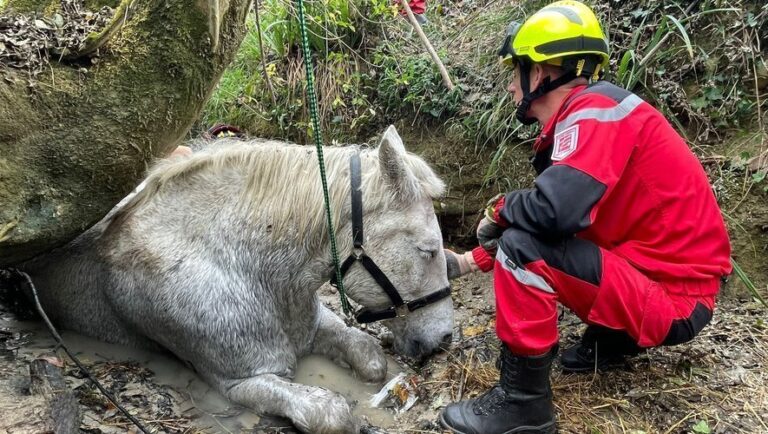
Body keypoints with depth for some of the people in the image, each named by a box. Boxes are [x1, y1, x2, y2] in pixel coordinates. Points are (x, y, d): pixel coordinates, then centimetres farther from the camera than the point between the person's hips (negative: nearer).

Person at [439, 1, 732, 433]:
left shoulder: (594, 109, -18)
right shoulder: (585, 114, 10)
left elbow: (554, 209, -33)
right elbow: (559, 217, 15)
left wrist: (500, 209, -11)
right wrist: (469, 261, 14)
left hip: (673, 301, -9)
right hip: (664, 279, 9)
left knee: (522, 246, -24)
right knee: (531, 232, 17)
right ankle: (611, 339, 18)